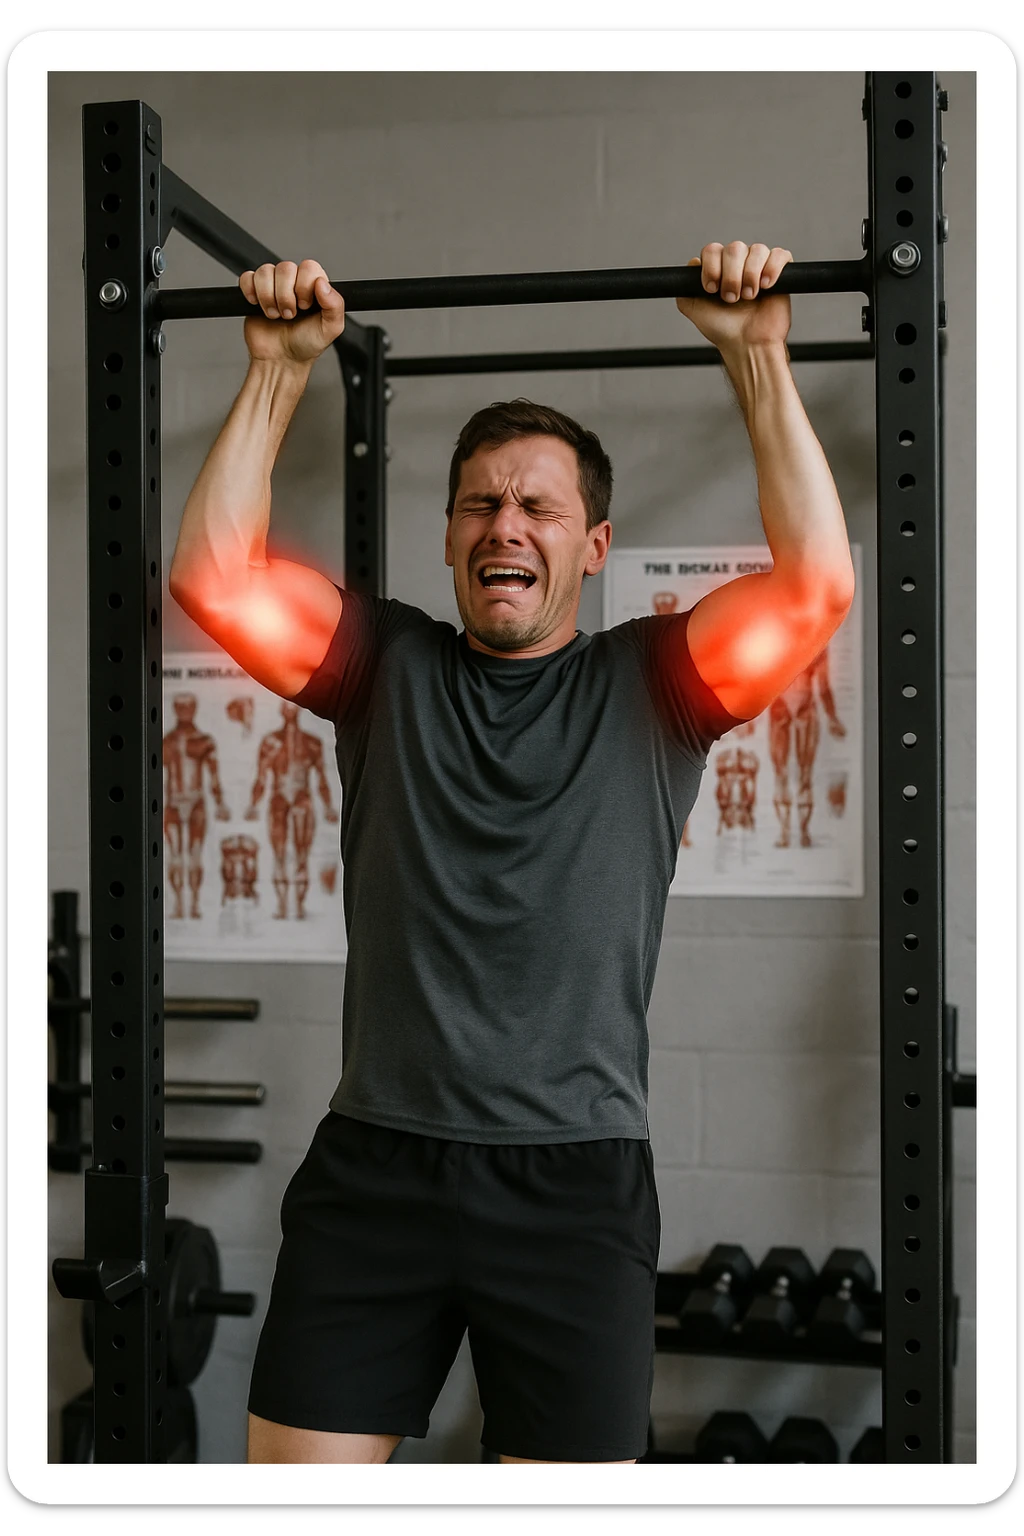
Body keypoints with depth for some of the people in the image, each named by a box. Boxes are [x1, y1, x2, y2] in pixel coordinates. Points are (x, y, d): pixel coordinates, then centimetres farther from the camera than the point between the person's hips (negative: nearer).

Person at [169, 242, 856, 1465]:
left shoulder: (650, 685, 5)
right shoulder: (391, 665, 10)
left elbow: (814, 585, -8)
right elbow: (216, 574, 1)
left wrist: (758, 354, -7)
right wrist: (280, 367, 1)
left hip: (575, 1178, -1)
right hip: (374, 1166, 2)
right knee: (295, 1461, 4)